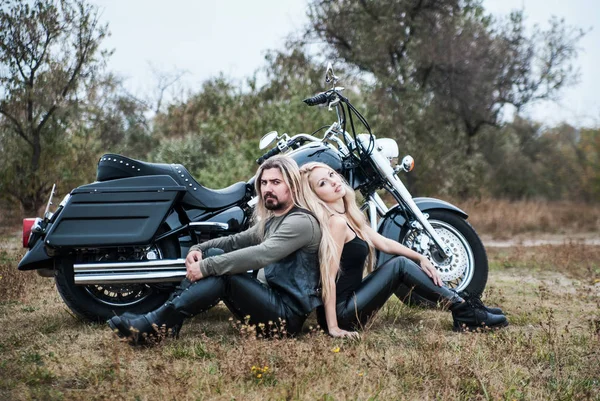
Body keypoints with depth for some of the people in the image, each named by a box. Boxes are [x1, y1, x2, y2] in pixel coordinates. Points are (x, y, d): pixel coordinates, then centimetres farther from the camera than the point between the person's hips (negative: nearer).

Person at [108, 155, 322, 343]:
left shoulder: (302, 222, -14)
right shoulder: (270, 220, 18)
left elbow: (260, 255, -27)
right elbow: (236, 241, 16)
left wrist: (206, 267, -27)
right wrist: (198, 249, -5)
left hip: (287, 314, -9)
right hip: (268, 300, 9)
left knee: (222, 275, -26)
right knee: (214, 254, -5)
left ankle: (153, 324, -28)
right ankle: (165, 319, -16)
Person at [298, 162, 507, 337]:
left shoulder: (349, 216, 10)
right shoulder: (336, 222, -20)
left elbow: (384, 243, 15)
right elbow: (329, 278, -23)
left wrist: (420, 258, 7)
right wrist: (333, 327, -25)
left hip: (349, 302, 10)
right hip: (341, 312, -10)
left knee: (403, 261, 10)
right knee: (399, 264, -10)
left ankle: (464, 307, 8)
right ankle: (465, 313, -5)